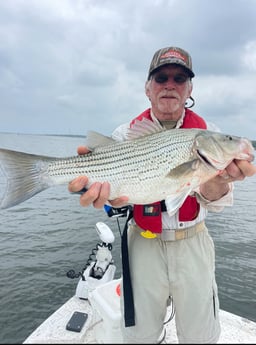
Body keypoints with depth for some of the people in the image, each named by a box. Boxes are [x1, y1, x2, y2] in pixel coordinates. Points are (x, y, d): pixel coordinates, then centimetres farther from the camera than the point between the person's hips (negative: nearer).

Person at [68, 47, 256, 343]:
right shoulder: (126, 134, -4)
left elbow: (214, 203, -13)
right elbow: (119, 193, -15)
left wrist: (216, 181, -37)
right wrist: (103, 186, -39)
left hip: (193, 243, 1)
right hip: (144, 243, 0)